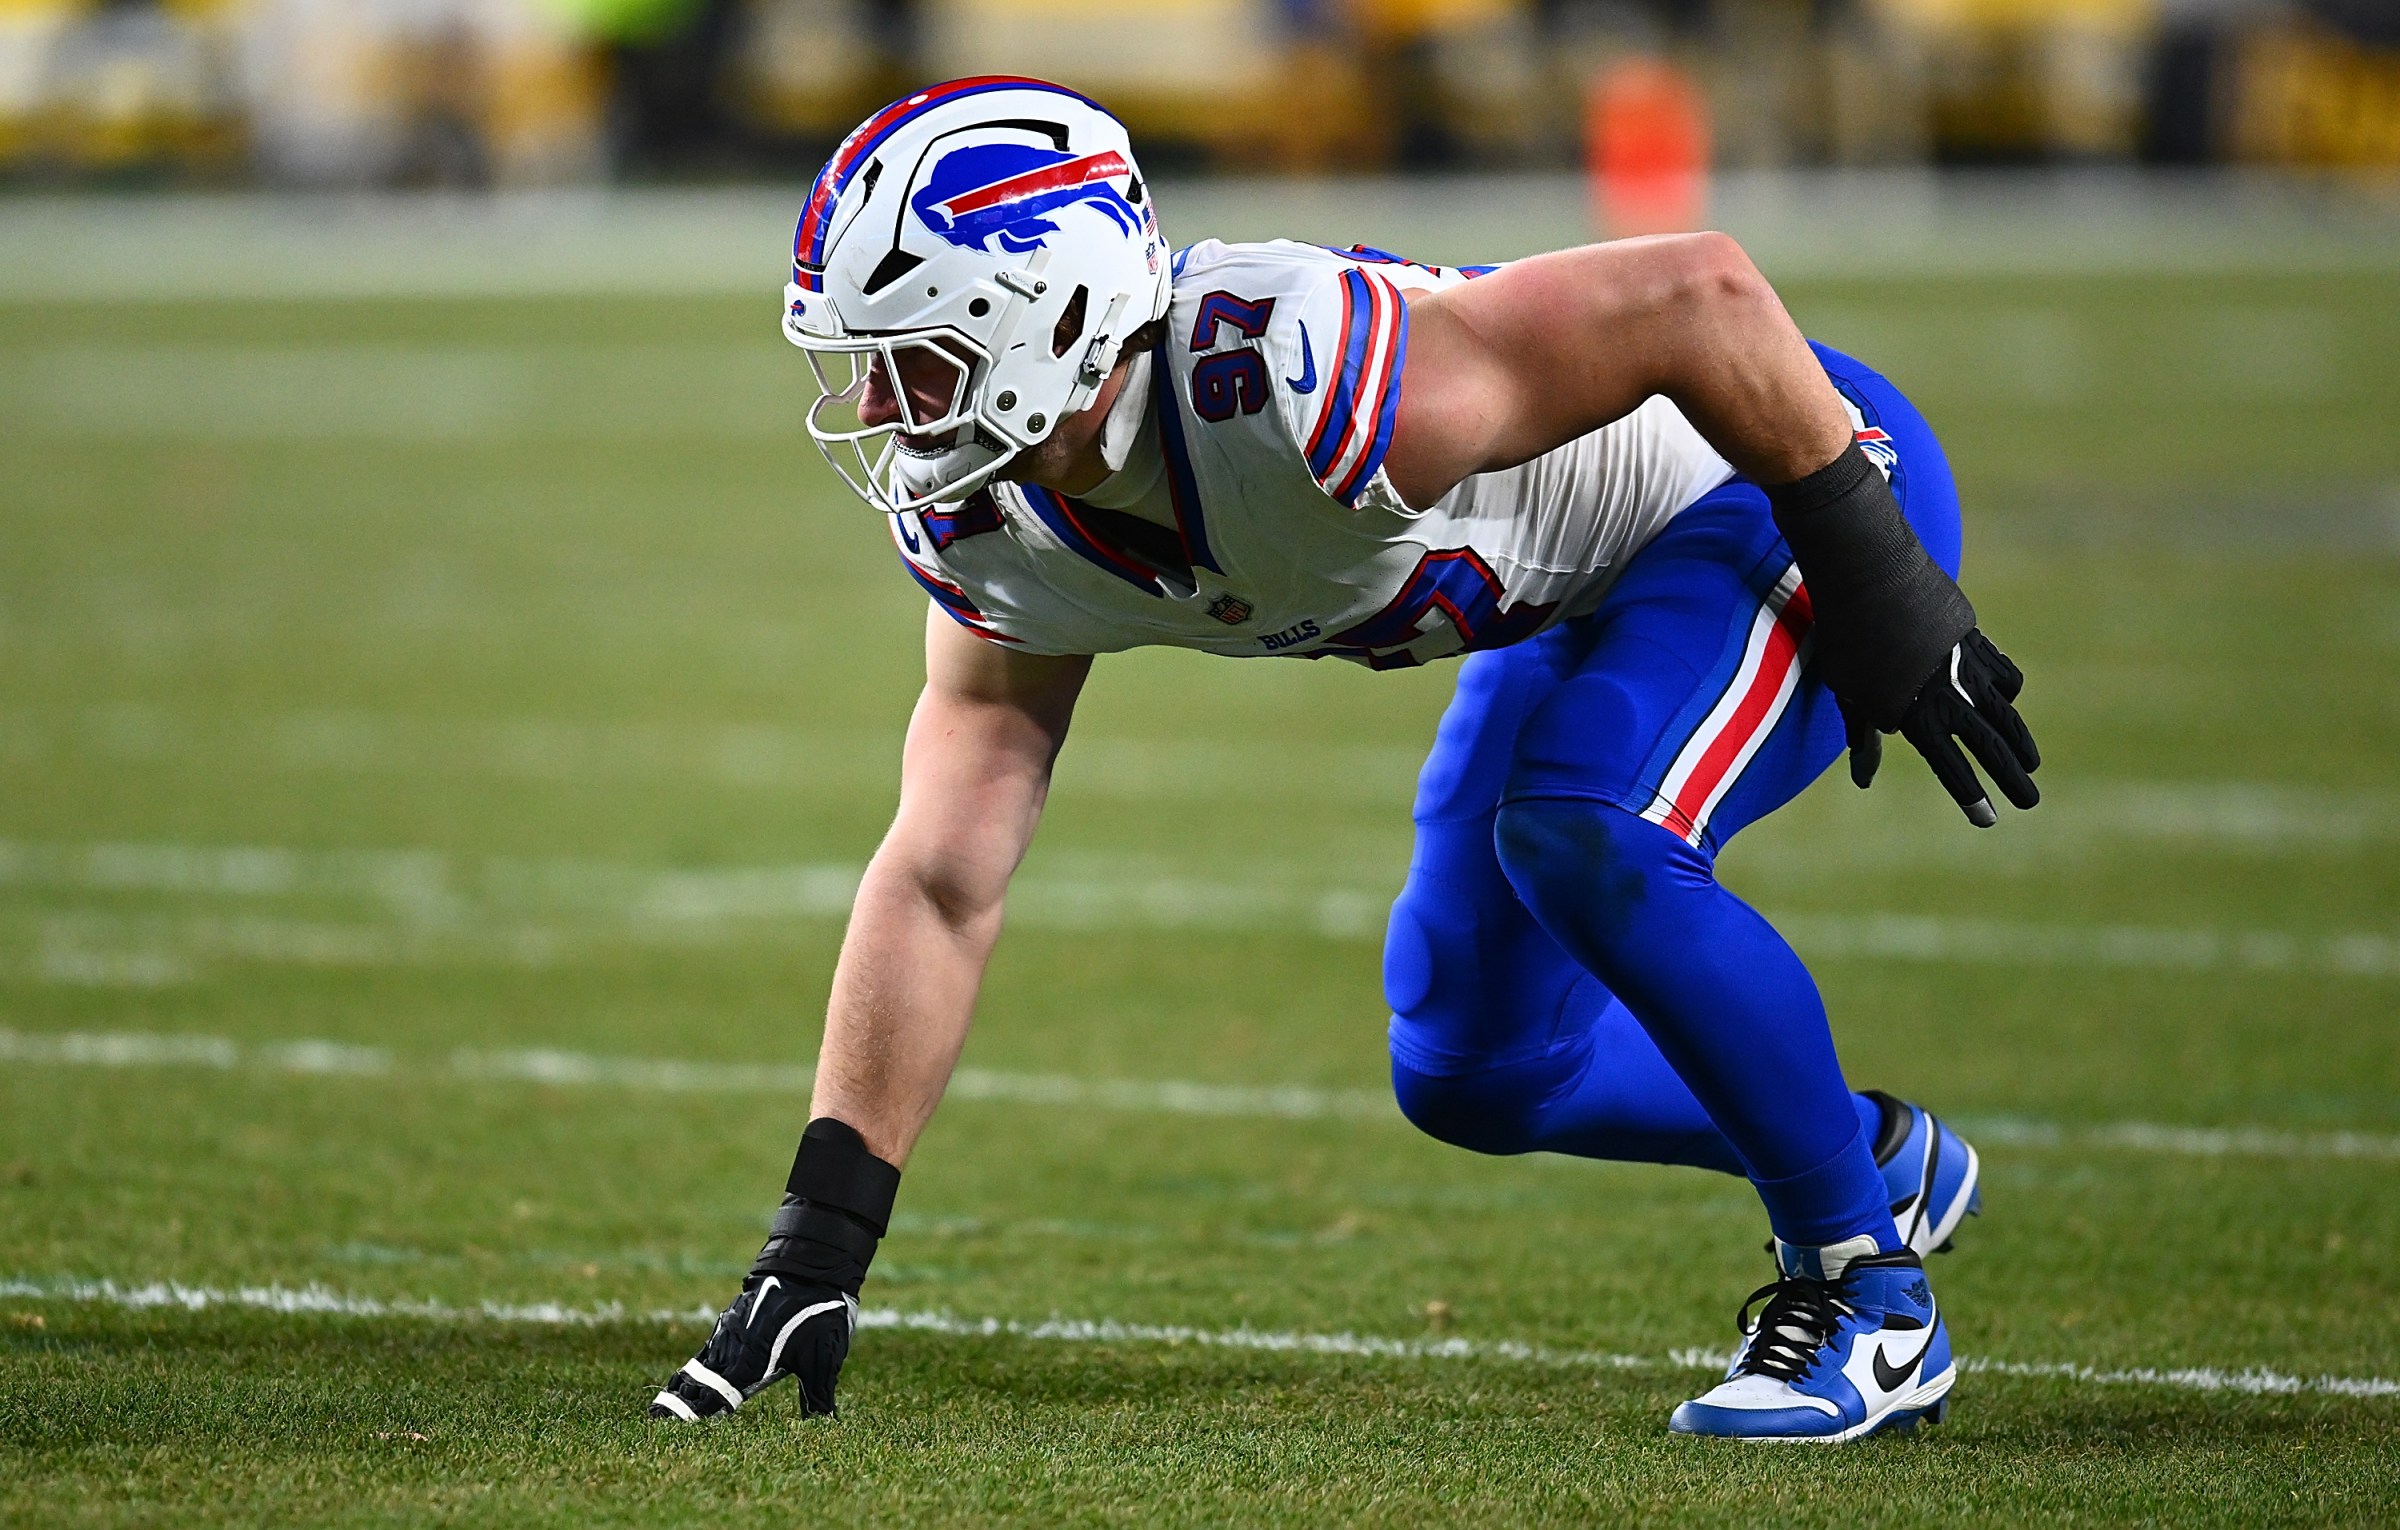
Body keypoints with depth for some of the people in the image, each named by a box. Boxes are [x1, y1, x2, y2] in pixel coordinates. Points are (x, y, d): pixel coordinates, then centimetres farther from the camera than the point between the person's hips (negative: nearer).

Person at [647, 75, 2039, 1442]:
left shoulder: (1292, 382, -39)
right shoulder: (998, 546, -14)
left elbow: (1699, 290, -33)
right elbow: (941, 883, -8)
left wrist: (1879, 594, -25)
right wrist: (818, 1241, -12)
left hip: (1787, 474, -8)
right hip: (1585, 604, 8)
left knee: (1583, 839, -32)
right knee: (1471, 1072, 8)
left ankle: (1871, 1297, -13)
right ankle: (1881, 1158, 32)